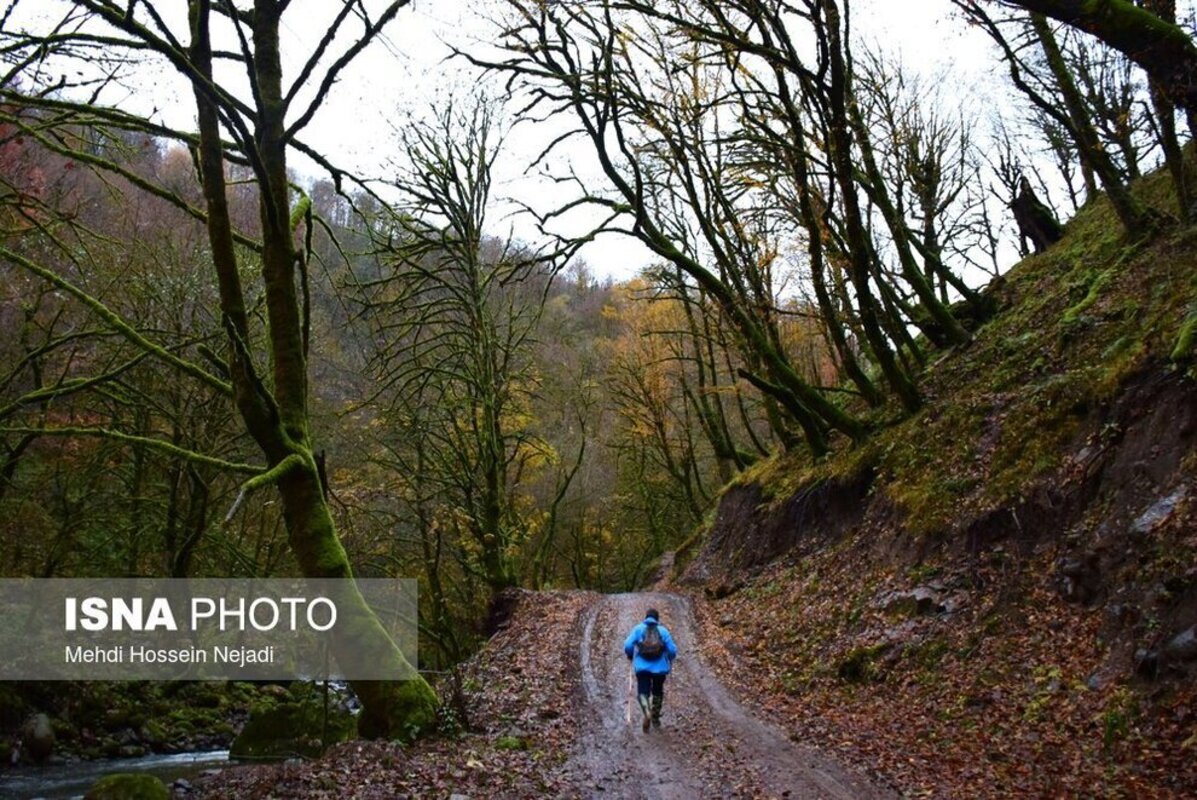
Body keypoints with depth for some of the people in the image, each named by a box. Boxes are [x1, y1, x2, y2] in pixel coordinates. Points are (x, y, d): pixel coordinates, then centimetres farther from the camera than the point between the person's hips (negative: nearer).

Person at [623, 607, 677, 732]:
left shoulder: (638, 629, 3)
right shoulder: (663, 630, 3)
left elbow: (628, 645, -6)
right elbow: (672, 650, -2)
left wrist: (630, 656, 15)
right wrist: (669, 660, 19)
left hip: (642, 667, -1)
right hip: (660, 668, 1)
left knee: (642, 692, 4)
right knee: (657, 692, 22)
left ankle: (647, 713, -23)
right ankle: (655, 718, 32)